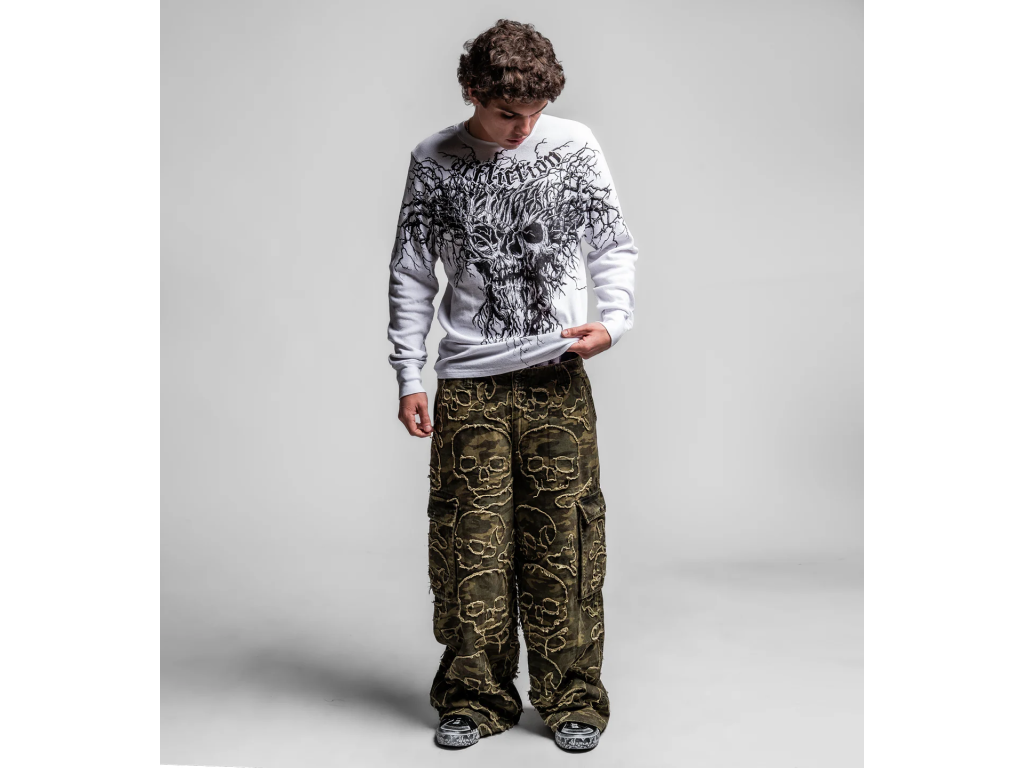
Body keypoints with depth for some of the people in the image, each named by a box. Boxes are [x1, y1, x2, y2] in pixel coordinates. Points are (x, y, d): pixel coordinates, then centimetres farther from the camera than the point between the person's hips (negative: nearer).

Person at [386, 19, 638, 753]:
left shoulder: (575, 144, 4)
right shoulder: (434, 161, 4)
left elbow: (615, 245, 8)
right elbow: (411, 274, 7)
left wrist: (613, 321, -11)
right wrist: (408, 376, 2)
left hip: (558, 377, 0)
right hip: (469, 384, 0)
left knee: (564, 540, 2)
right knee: (471, 541, 2)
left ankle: (572, 700, 16)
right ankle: (476, 698, 17)